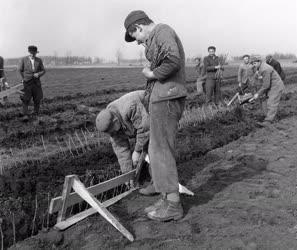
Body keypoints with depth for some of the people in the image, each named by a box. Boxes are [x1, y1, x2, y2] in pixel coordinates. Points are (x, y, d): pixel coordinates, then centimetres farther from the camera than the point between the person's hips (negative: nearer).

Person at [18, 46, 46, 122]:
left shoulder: (39, 60, 3)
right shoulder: (23, 59, -1)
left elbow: (43, 71, 8)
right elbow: (20, 70, 11)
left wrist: (38, 74, -10)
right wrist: (24, 78, 11)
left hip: (36, 82, 2)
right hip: (27, 83, -2)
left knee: (37, 99, 6)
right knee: (26, 99, -11)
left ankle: (36, 114, 21)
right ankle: (25, 115, -12)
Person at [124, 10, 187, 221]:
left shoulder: (162, 31, -9)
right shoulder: (156, 38, 22)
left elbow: (173, 60, -26)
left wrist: (152, 73, -14)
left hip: (166, 99, -10)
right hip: (163, 98, 10)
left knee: (161, 150, -5)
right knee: (160, 149, 13)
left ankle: (173, 205, 6)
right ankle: (168, 199, 22)